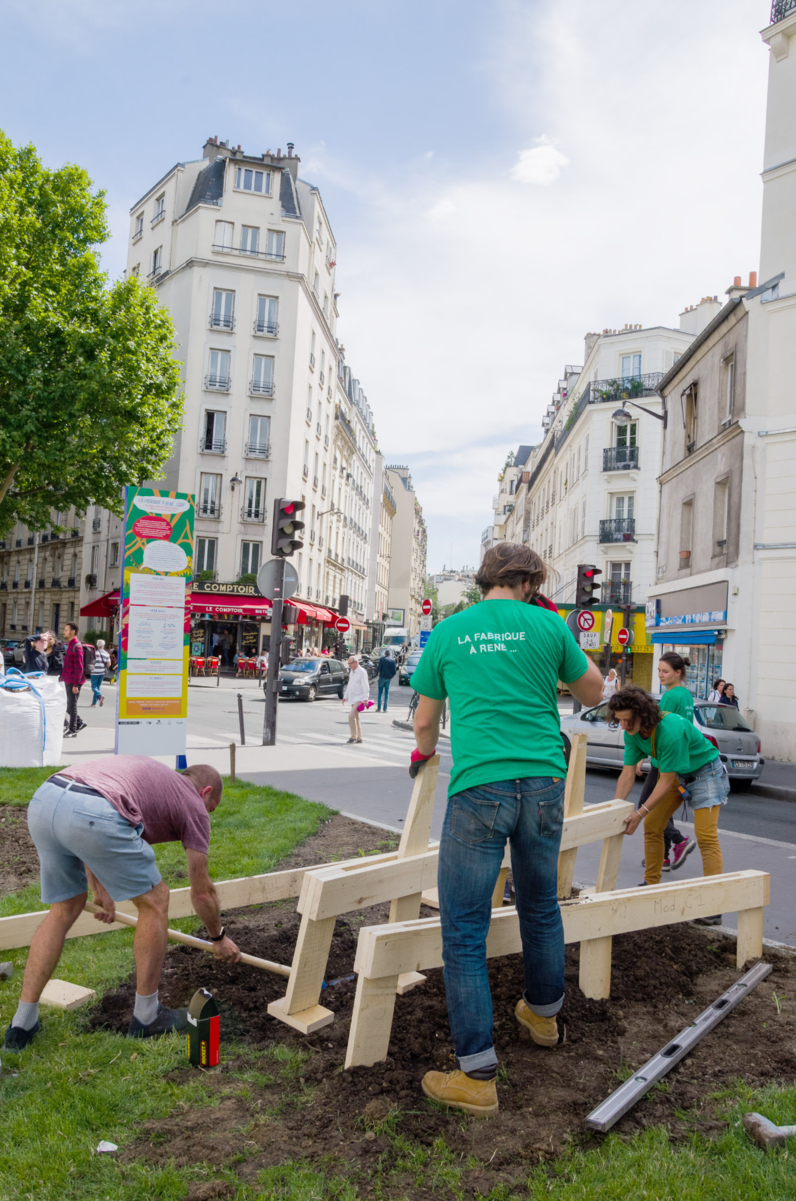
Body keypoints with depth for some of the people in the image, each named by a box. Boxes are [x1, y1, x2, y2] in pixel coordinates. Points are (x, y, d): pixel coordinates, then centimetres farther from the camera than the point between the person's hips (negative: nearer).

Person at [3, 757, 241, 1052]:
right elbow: (202, 892, 26)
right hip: (93, 817, -7)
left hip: (42, 800, 7)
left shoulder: (148, 773, 37)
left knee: (64, 911, 27)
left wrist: (100, 890, 45)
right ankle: (146, 1017, 27)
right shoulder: (193, 804, 20)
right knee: (155, 902, 15)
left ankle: (23, 1023, 30)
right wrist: (219, 938, 43)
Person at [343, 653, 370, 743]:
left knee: (351, 715, -19)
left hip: (360, 698, -9)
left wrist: (365, 698, -20)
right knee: (356, 718, 10)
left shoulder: (362, 672, -11)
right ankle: (359, 738, 16)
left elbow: (365, 686, -15)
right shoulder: (351, 672, 15)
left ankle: (353, 736, -13)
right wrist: (345, 696, 19)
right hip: (353, 698, 9)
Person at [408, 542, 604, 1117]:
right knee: (541, 907, 24)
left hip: (479, 789, -2)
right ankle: (544, 1014, 45)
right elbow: (594, 691, 19)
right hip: (543, 784, 3)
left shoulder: (448, 632, 6)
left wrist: (424, 752, 38)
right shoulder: (547, 625, 5)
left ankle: (478, 1076, 7)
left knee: (464, 931, 4)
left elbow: (426, 719, 16)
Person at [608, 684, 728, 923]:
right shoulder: (632, 732, -15)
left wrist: (640, 813, -31)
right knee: (652, 826, 6)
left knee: (706, 835, -14)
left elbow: (666, 782, -31)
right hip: (675, 773, 8)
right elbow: (628, 773, -10)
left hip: (705, 771, -7)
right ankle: (651, 884, 21)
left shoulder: (671, 731, -37)